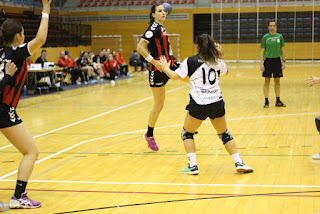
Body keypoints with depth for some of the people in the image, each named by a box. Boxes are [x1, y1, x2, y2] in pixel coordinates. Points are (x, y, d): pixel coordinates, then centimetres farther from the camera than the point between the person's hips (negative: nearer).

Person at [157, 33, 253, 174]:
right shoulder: (217, 61, 9)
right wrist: (218, 54, 39)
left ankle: (192, 166, 5)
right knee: (224, 133, 21)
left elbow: (175, 76, -1)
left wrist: (165, 68, 17)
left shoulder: (190, 61, -3)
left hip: (198, 105, -3)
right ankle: (239, 163, 13)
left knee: (187, 133, 17)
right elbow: (226, 71, 30)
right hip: (217, 103, 3)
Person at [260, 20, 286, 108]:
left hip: (277, 60, 2)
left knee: (277, 82, 6)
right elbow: (262, 51, 1)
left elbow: (282, 50, 9)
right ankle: (266, 101, 6)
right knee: (267, 82, 0)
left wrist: (283, 61, 2)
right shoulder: (265, 37, 0)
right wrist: (261, 63, -6)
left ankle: (278, 101, 13)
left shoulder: (280, 36, 5)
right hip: (268, 60, -2)